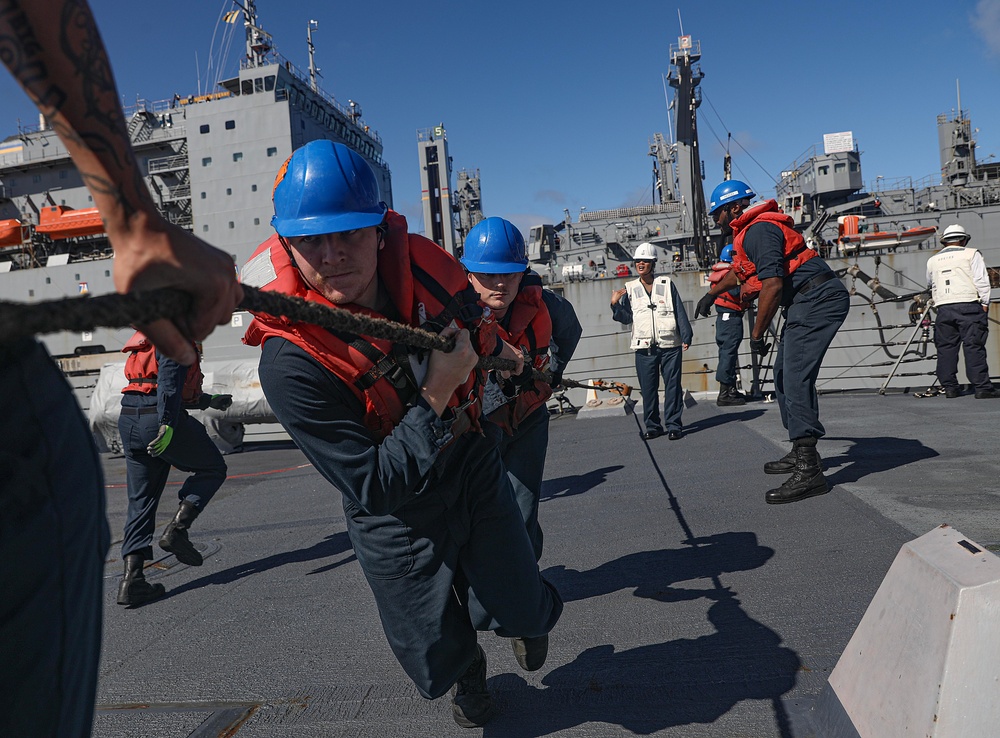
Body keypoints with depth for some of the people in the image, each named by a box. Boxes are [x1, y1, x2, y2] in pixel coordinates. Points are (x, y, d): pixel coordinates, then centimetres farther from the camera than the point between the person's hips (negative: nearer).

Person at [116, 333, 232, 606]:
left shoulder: (152, 336, 25)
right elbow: (169, 379, -20)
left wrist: (209, 400, 41)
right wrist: (167, 423, -29)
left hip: (128, 421, 9)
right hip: (159, 420, -9)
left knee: (140, 501, 10)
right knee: (213, 469, 12)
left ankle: (131, 579, 6)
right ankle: (177, 529, -3)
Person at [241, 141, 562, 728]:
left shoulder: (425, 263, -17)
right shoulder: (290, 360, -30)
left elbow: (474, 320, 10)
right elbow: (373, 487, -27)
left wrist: (498, 348, 27)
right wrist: (435, 398, -32)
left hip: (476, 469, 3)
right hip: (397, 513, -3)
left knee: (526, 614, 9)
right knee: (436, 660, 9)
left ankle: (523, 616, 50)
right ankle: (467, 672, 49)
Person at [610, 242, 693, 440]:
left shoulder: (666, 284, 6)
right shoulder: (630, 288, 10)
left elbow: (680, 312, 7)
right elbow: (626, 318, 9)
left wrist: (686, 336, 2)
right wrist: (615, 305, -8)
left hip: (670, 344, -1)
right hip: (644, 347, 1)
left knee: (672, 385, 0)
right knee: (648, 388, 3)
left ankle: (674, 425, 7)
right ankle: (652, 426, 13)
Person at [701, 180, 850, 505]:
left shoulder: (759, 229, -12)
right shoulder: (748, 233, 21)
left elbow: (772, 284, -22)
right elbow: (738, 272, 42)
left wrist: (757, 334, -15)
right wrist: (710, 294, 58)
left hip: (816, 299, -11)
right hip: (806, 304, 11)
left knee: (795, 378, -18)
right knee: (784, 376, 14)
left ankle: (809, 472, -20)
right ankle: (800, 453, 24)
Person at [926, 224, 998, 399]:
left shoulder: (932, 260, 16)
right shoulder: (971, 254, 4)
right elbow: (981, 280, -4)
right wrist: (985, 302, -1)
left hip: (943, 308, 3)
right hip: (968, 305, -3)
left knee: (945, 347, 7)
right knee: (974, 346, -6)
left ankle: (949, 387, 8)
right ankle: (982, 387, -8)